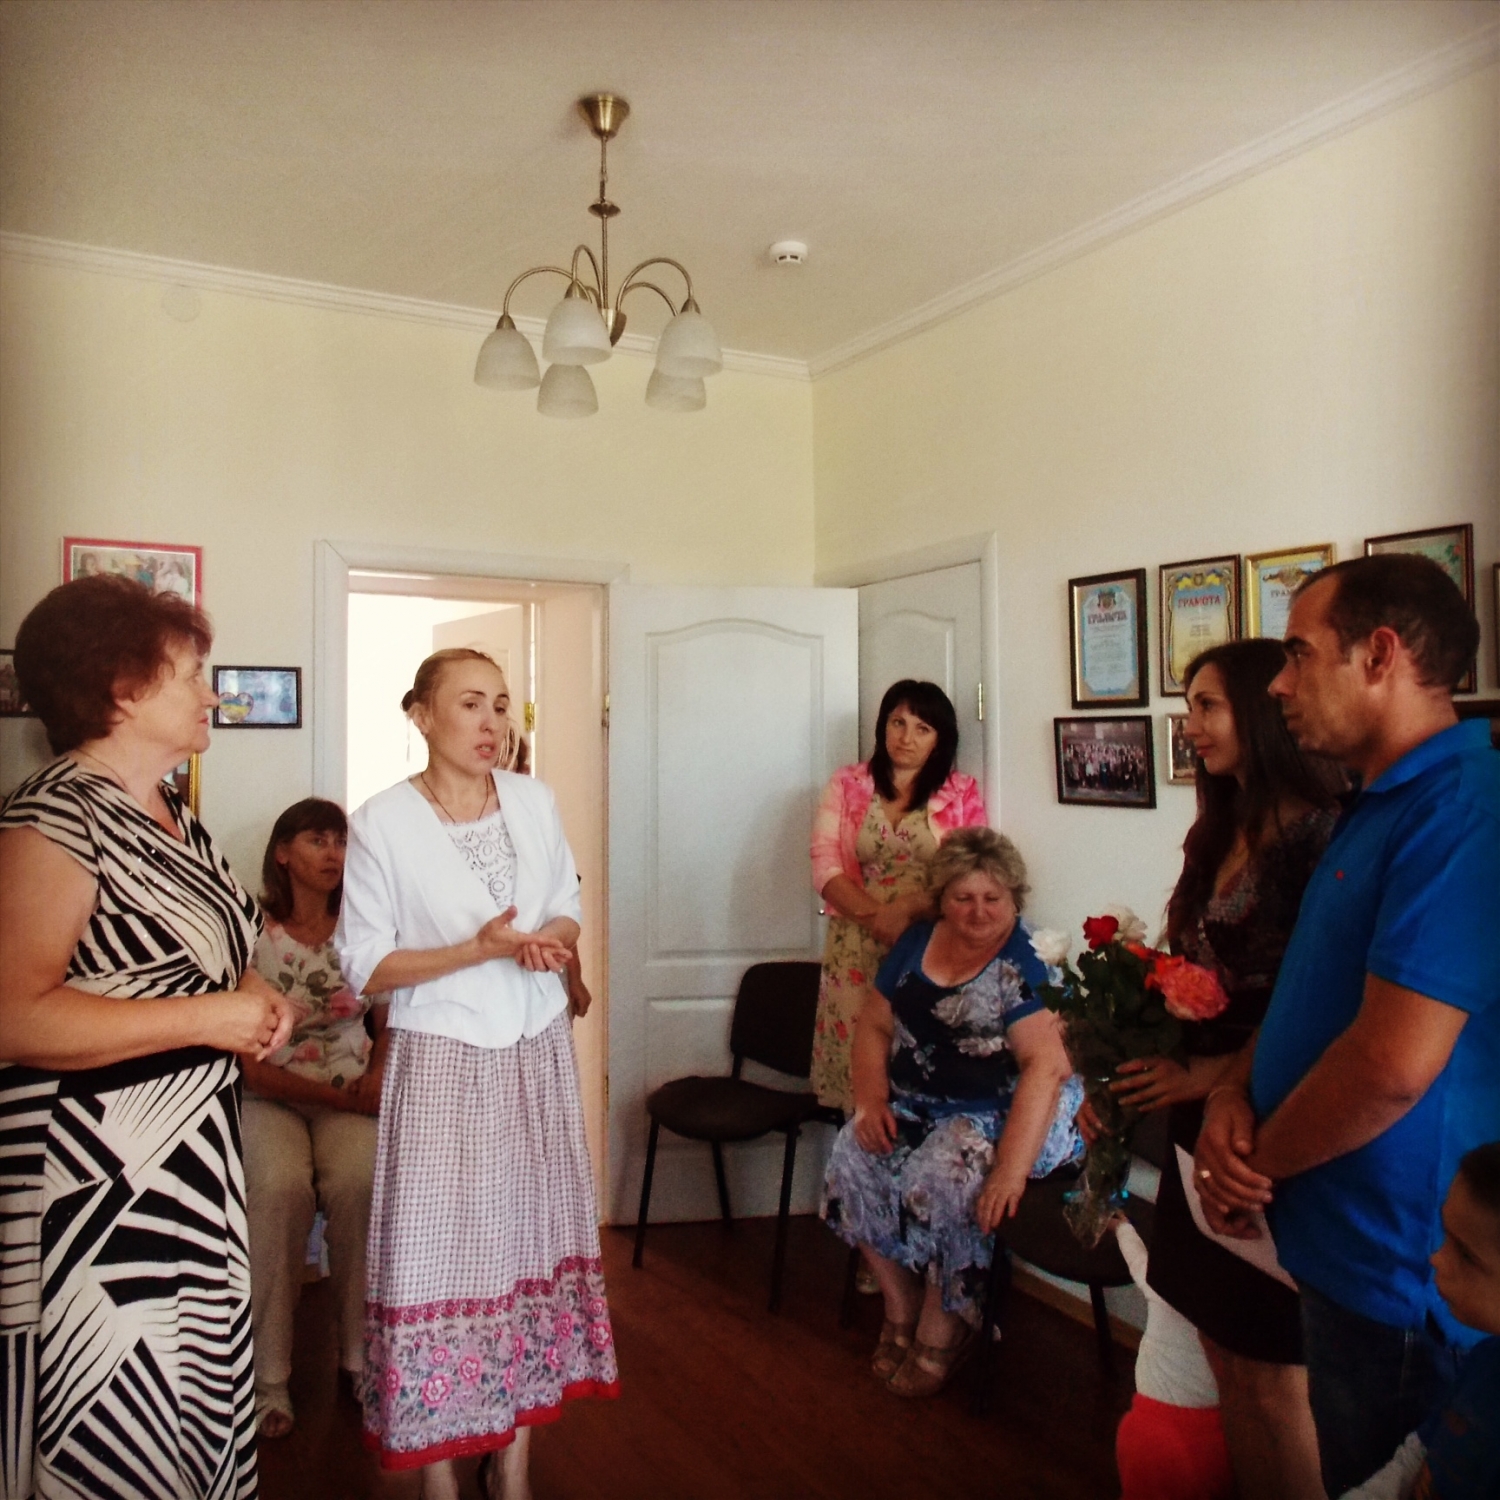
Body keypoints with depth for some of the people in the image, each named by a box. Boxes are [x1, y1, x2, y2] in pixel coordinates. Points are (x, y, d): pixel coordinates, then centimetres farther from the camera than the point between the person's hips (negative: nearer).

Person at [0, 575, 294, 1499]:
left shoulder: (179, 822, 12)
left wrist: (256, 1002, 5)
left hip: (197, 1163, 9)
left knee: (204, 1411, 16)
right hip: (99, 1189, -8)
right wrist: (208, 1017, -21)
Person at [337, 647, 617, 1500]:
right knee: (440, 1249, 0)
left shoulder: (536, 802, 2)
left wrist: (549, 939, -10)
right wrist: (476, 950, -20)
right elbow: (366, 968, -9)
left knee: (531, 1236, 10)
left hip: (538, 1050, 4)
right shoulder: (383, 823, -10)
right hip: (443, 1057, -4)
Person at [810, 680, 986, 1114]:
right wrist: (876, 917, -16)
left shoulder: (962, 793, 4)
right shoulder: (847, 784, 7)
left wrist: (908, 908, -17)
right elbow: (825, 866, -2)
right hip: (857, 948, 1)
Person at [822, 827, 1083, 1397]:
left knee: (944, 1177, -30)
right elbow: (874, 1025, 10)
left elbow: (1046, 1065, -25)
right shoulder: (918, 942, 5)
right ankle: (900, 1308, 2)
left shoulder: (1029, 964, -14)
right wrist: (871, 1099, -7)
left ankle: (942, 1331, -4)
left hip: (1004, 1113, -6)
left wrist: (1011, 1168, -32)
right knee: (852, 1156, -17)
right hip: (921, 1107, 6)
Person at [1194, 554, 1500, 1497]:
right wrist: (1234, 1095, -4)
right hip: (1336, 1247, 9)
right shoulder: (1379, 806, 9)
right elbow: (1307, 994, 14)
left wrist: (1256, 1163, -13)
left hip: (1400, 1279, -9)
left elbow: (1394, 1063, -29)